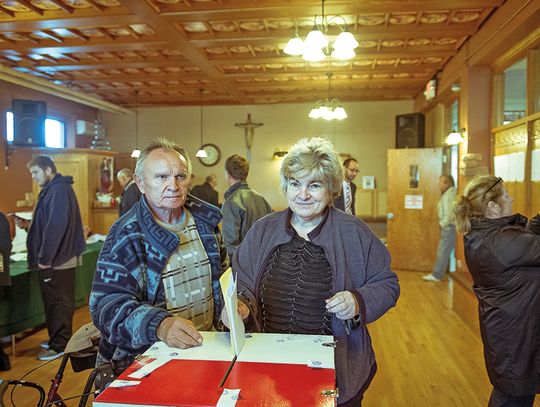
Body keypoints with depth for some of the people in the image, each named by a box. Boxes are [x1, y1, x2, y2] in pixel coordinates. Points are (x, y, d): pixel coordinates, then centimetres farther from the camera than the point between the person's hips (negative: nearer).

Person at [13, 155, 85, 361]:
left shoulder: (59, 190, -17)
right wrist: (28, 224, 7)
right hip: (56, 259, 10)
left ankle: (59, 346, 11)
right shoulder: (52, 190, 16)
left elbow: (56, 226, -24)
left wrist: (45, 258, -21)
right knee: (54, 302, 18)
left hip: (57, 260, -10)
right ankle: (57, 339, 30)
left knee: (58, 303, 0)